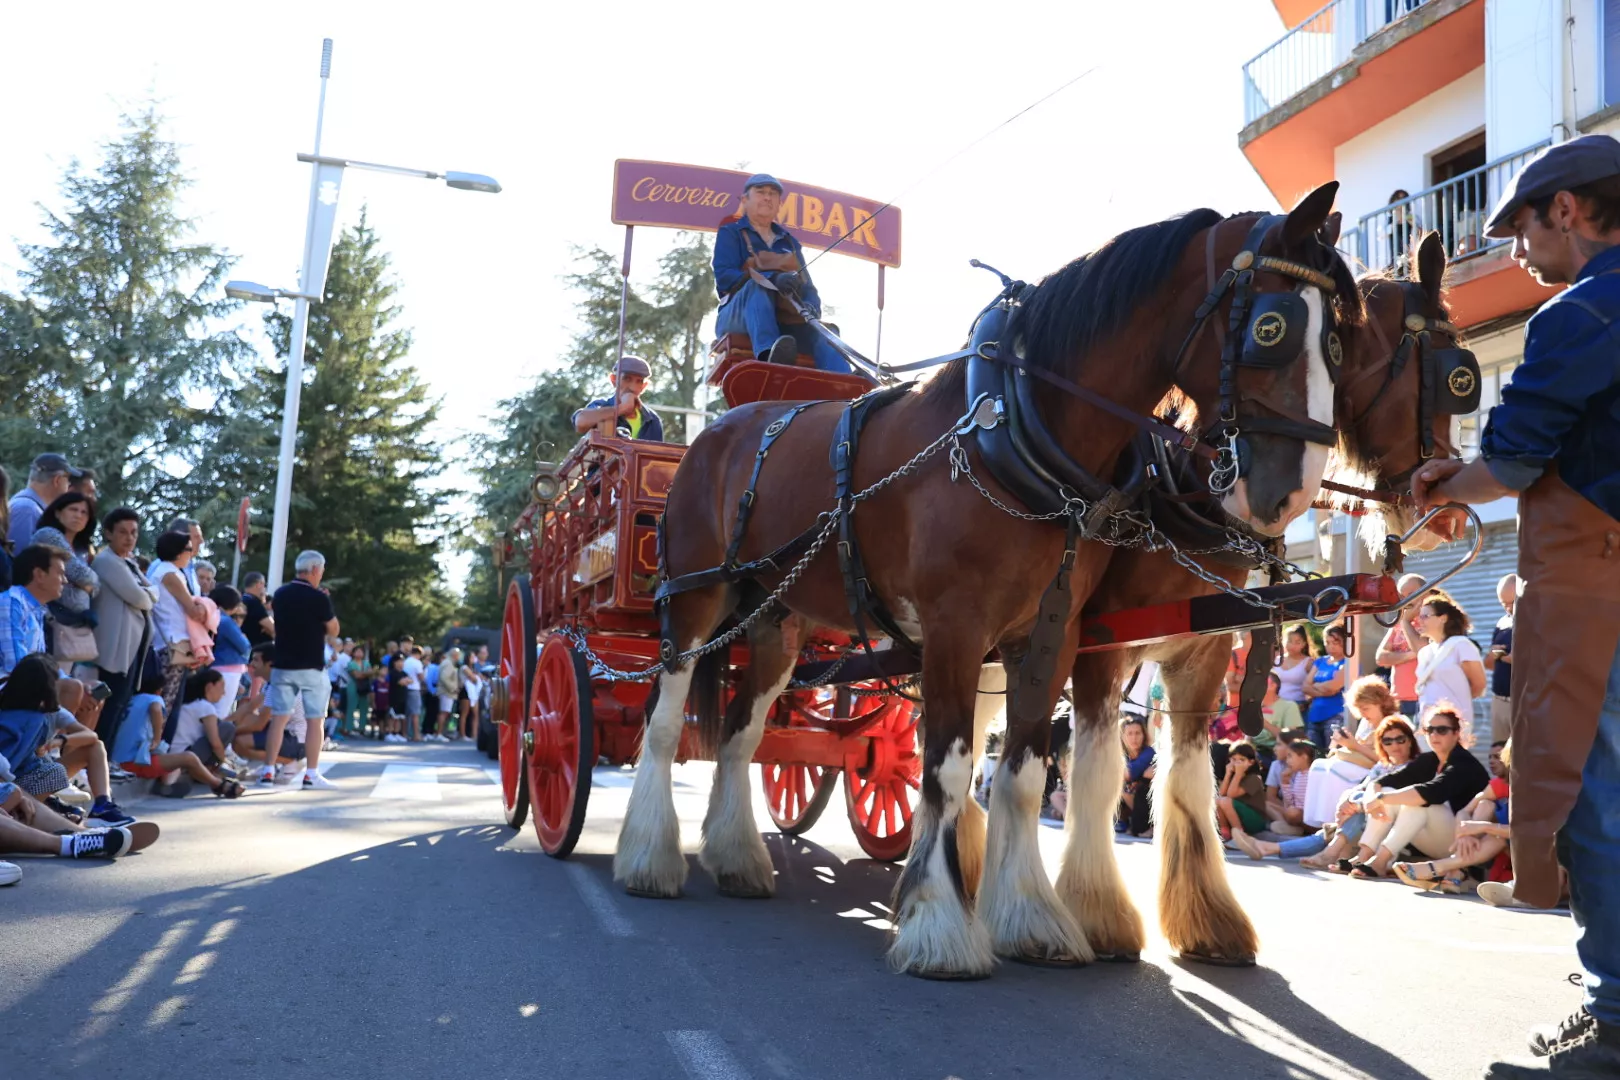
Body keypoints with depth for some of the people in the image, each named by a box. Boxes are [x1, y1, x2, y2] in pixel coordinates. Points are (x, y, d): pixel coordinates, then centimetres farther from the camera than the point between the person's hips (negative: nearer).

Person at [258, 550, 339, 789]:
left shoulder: (280, 594, 6)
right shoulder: (318, 598, -12)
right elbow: (333, 631, -2)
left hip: (282, 666, 5)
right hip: (311, 668, -5)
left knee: (278, 719, 7)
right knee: (314, 720, 1)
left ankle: (268, 771, 6)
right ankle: (311, 774, 1)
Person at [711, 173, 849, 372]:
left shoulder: (790, 242, 25)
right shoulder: (730, 234, 10)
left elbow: (807, 284, 16)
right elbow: (724, 276, -8)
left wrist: (811, 306, -12)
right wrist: (773, 279, -25)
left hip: (785, 320, 4)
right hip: (738, 316, -4)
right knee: (758, 285, -36)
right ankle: (769, 354, -63)